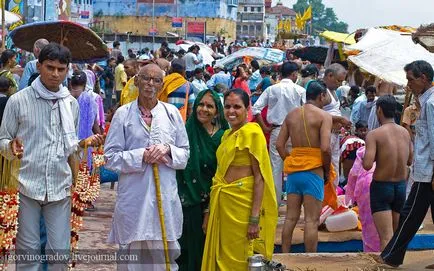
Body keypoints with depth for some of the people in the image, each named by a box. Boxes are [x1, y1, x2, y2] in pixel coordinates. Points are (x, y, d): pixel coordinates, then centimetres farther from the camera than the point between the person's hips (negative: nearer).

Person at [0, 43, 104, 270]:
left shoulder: (71, 103, 8)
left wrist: (84, 143, -4)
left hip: (60, 186, 3)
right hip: (27, 185, -3)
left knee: (60, 250, 6)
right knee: (28, 250, 3)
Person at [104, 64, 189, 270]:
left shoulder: (172, 113, 6)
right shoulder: (123, 113, -1)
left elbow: (185, 154, 8)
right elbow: (110, 157, -3)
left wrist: (167, 150, -12)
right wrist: (141, 156, -15)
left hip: (165, 196, 2)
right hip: (133, 197, -2)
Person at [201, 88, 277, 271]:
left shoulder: (252, 132, -10)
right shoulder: (227, 135, 14)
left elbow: (259, 177, -15)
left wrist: (255, 218, -20)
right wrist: (210, 211, 18)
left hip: (242, 202, -8)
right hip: (222, 202, 8)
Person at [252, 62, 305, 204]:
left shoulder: (272, 89, 2)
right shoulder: (300, 90, -4)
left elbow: (256, 109, -3)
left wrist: (265, 127, 3)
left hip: (276, 131, 2)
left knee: (276, 166, 7)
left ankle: (276, 200, 10)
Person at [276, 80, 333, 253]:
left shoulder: (291, 115, 11)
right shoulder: (323, 116, -6)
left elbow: (279, 144, 8)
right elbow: (325, 148, -16)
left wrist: (290, 162, 15)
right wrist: (327, 171, -3)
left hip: (293, 171, 6)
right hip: (313, 171, -5)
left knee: (290, 218, 12)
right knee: (312, 220, -1)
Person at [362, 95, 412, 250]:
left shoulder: (374, 134, -15)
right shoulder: (405, 133, 2)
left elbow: (367, 165, -23)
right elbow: (410, 161, 13)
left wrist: (367, 156, -3)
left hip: (381, 187, -5)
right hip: (401, 186, 5)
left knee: (386, 237, -7)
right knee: (396, 234, 19)